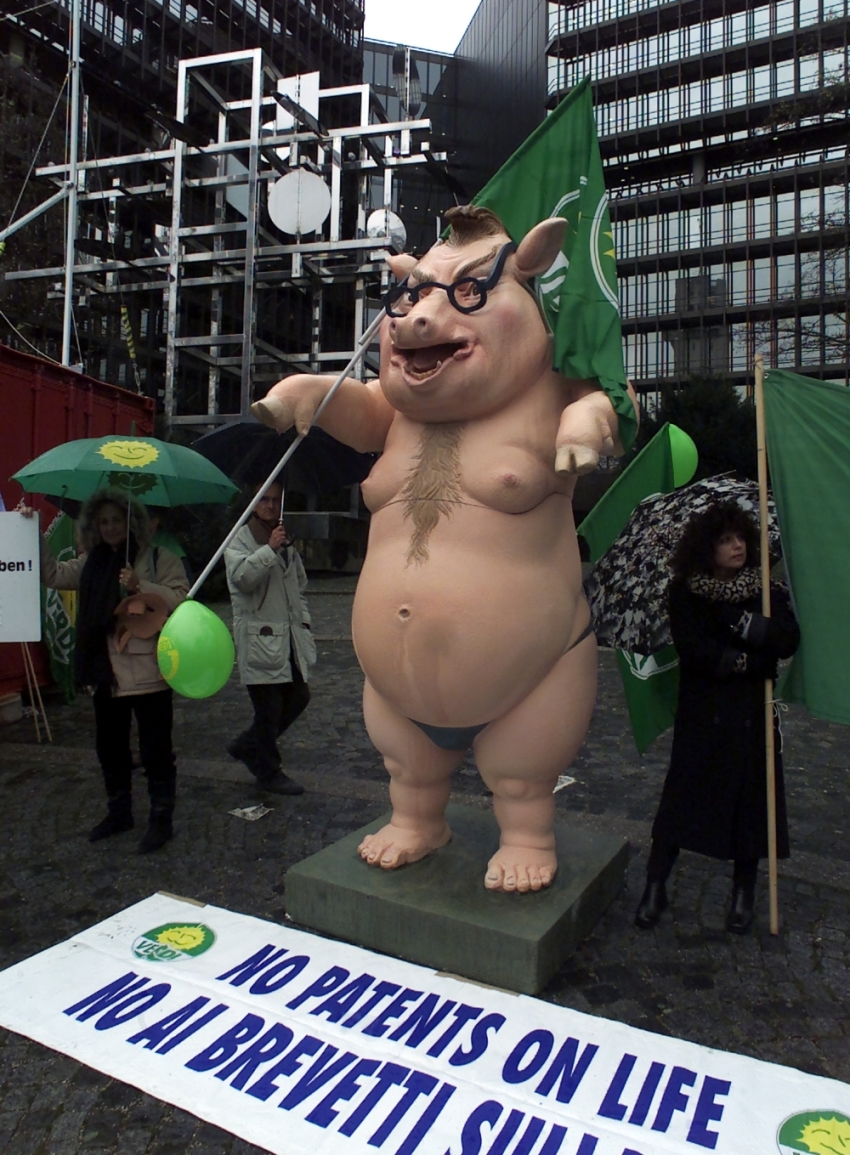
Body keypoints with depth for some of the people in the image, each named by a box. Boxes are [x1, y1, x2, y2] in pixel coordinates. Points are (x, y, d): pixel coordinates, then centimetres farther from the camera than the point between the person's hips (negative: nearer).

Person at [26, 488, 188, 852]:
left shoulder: (160, 559, -6)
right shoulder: (91, 563, 13)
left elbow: (181, 600, -15)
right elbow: (52, 574, 12)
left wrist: (141, 587, -26)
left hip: (147, 673, -6)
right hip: (105, 673, 7)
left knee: (155, 750, 2)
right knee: (110, 747, 19)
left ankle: (161, 820, 16)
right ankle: (119, 813, 36)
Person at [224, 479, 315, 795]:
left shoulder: (286, 540, 17)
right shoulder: (239, 540, -4)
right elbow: (241, 577, -23)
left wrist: (303, 621, 15)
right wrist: (269, 549, -28)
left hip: (289, 637, 8)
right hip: (259, 638, -7)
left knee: (298, 697, 11)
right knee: (269, 708, -1)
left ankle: (246, 746, 29)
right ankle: (269, 772, 18)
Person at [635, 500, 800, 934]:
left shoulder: (765, 589, 2)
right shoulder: (685, 592, -3)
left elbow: (788, 641, -11)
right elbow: (693, 649, -14)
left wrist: (742, 621, -24)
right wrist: (748, 661, -11)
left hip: (752, 715, 2)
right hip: (702, 715, -2)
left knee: (751, 798, 7)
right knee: (682, 795, 1)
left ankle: (743, 893, 27)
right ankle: (655, 888, 15)